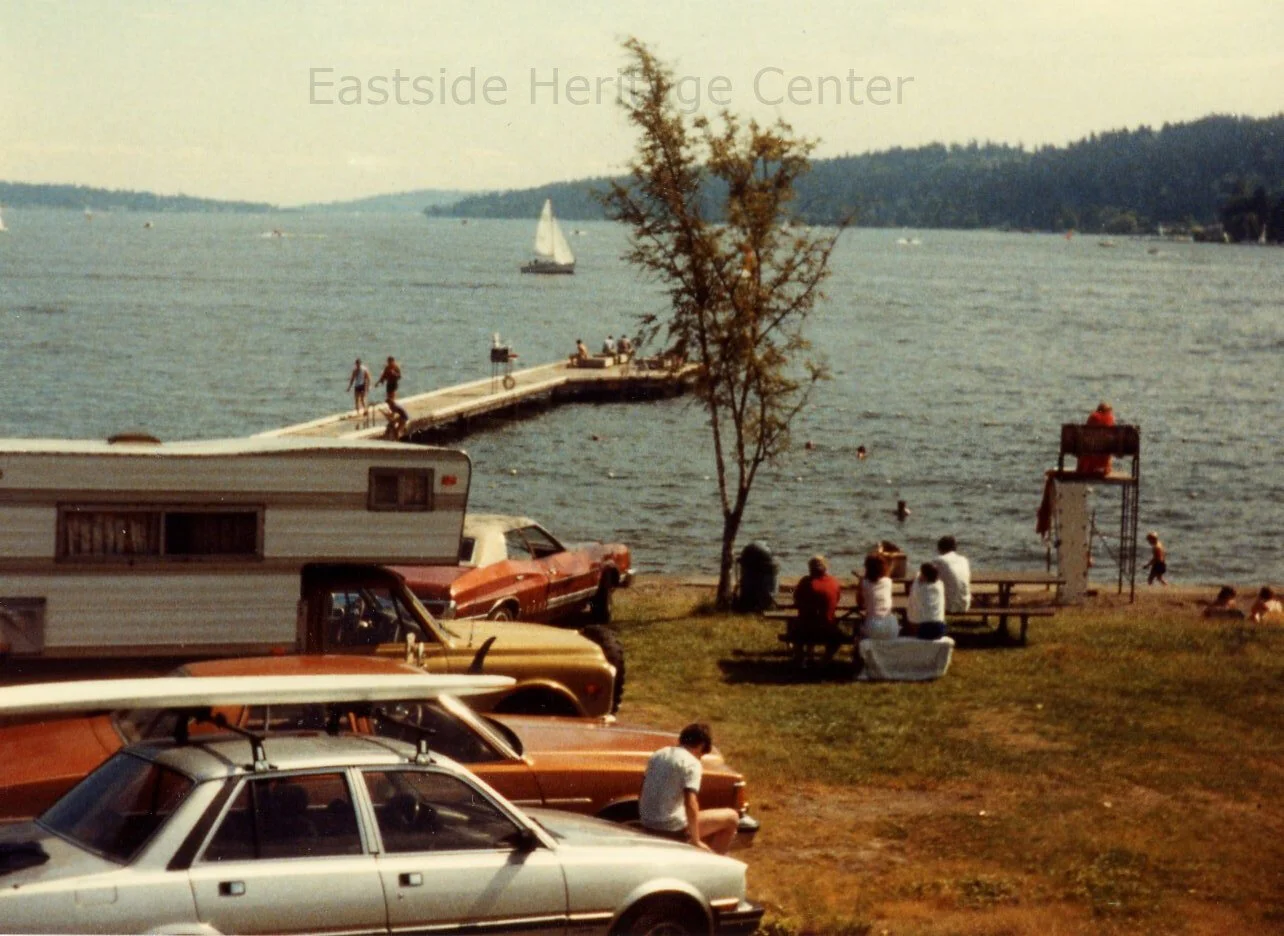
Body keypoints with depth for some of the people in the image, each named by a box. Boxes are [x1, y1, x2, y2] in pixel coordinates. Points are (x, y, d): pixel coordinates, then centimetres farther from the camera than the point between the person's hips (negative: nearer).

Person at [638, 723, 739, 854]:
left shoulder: (658, 755, 9)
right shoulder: (692, 763, -13)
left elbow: (643, 793, 15)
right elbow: (690, 804, -22)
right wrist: (696, 841, -15)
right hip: (673, 828, -8)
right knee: (731, 817, 5)